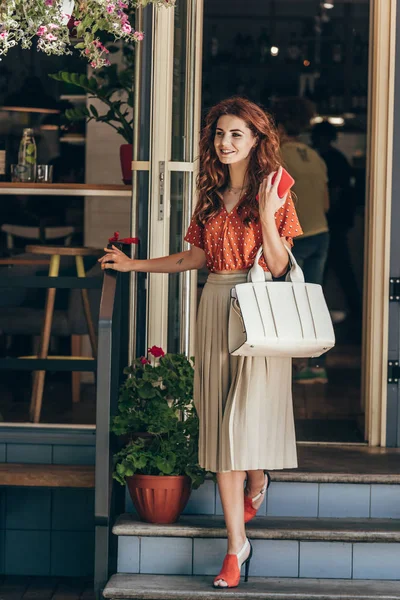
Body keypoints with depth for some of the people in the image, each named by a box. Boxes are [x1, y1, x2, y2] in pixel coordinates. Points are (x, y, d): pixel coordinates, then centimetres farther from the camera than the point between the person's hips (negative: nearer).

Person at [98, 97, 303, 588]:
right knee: (219, 424, 2)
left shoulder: (272, 191, -3)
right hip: (215, 308, 5)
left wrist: (265, 212, -20)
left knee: (245, 415, -12)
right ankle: (236, 545, 8)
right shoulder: (212, 194, 13)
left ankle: (257, 478, 27)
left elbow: (277, 265, -9)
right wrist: (134, 265, 20)